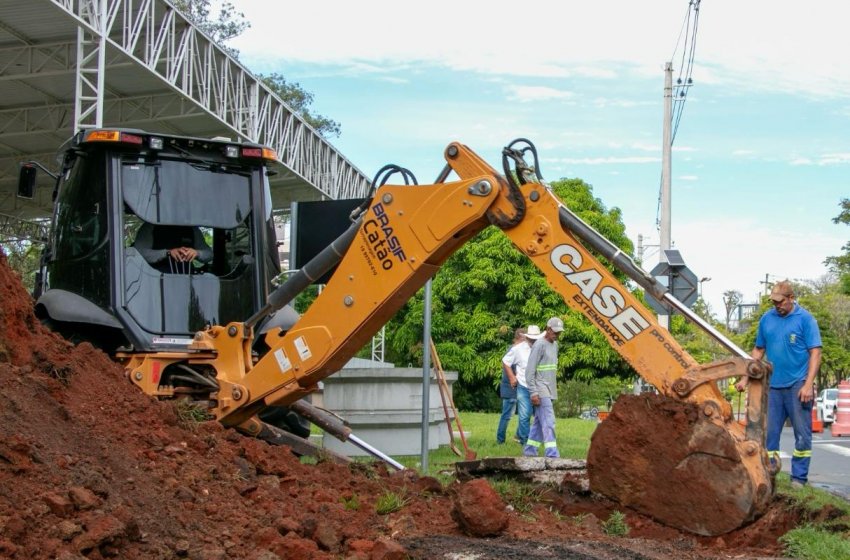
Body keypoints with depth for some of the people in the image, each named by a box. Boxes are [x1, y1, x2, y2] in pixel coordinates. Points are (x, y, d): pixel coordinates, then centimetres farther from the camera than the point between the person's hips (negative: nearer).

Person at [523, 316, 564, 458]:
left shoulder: (555, 344, 16)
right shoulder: (540, 345, -11)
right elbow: (530, 371, -13)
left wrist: (555, 386, 16)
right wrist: (533, 392, -18)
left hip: (550, 391, 8)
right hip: (541, 391, -8)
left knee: (539, 422, 10)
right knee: (548, 422, -14)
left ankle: (529, 451, 16)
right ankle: (552, 454, -18)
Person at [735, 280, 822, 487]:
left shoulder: (805, 319, -5)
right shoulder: (766, 319, 8)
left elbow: (815, 353, -8)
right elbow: (758, 351, 16)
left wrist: (808, 384, -16)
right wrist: (746, 379, 11)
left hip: (797, 386, -4)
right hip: (773, 385, 4)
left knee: (802, 434, 1)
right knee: (769, 433, 7)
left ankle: (799, 478, 8)